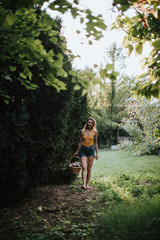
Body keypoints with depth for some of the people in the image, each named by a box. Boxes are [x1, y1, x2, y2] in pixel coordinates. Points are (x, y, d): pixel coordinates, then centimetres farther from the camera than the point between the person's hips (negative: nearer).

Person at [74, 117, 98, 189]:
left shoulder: (95, 132, 2)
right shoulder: (83, 131, 2)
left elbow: (95, 143, 7)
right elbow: (80, 142, 9)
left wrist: (97, 153, 5)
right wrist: (77, 151, 11)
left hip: (91, 150, 1)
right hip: (83, 150, 0)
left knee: (89, 168, 4)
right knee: (84, 167, -13)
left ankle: (87, 184, 15)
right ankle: (84, 184, -21)